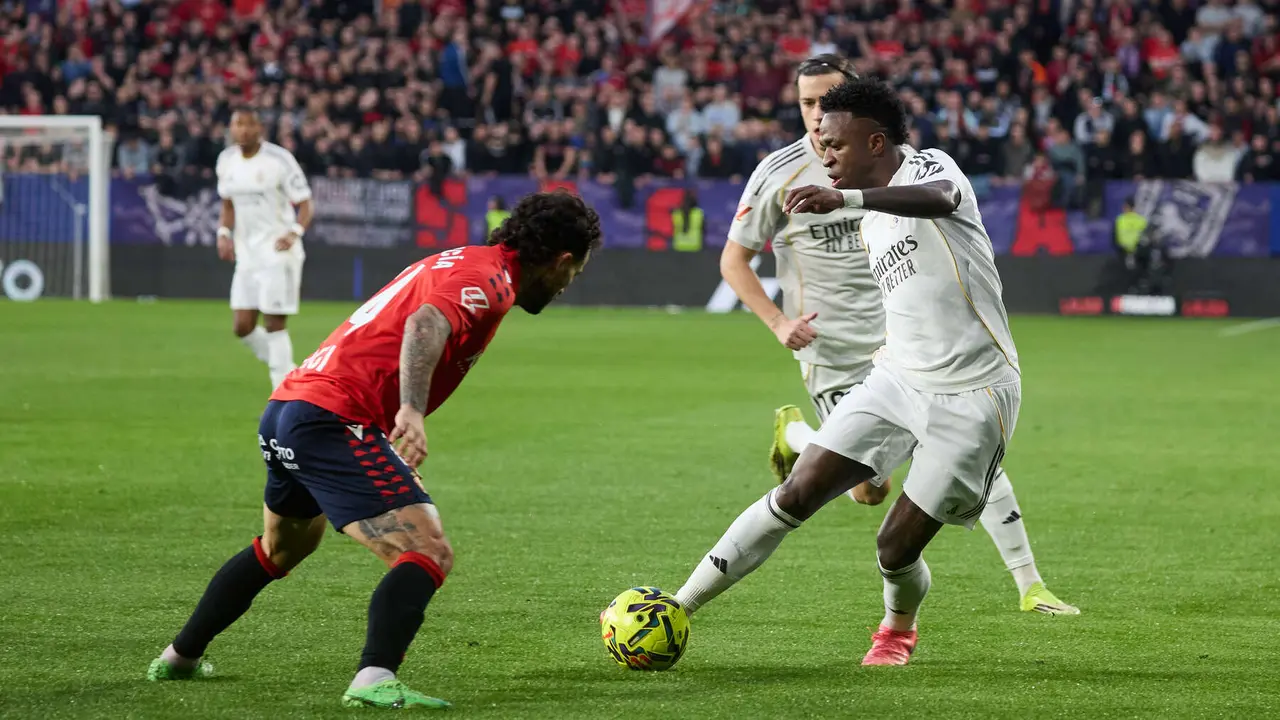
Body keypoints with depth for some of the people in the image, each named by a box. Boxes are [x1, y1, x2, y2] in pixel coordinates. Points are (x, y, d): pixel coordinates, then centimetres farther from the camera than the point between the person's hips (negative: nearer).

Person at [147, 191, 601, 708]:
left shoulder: (461, 261, 21)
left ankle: (179, 657, 45)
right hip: (333, 420, -10)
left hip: (283, 411, 10)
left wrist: (398, 460, 31)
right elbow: (426, 323, -28)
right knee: (428, 554, -15)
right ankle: (374, 680, -33)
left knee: (282, 548, 33)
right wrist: (412, 413, -41)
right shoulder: (488, 278, -8)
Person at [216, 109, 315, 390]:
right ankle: (289, 372, 23)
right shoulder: (227, 161, 6)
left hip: (277, 251, -6)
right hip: (247, 254, 6)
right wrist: (224, 233, 1)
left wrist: (294, 233, -25)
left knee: (274, 325, -8)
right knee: (243, 327, 3)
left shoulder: (279, 160, -12)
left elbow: (304, 205, -7)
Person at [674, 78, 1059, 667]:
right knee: (797, 493, -8)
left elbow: (939, 200, -38)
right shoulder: (871, 225, 16)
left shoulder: (929, 165, -11)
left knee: (896, 547, -5)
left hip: (971, 396, -7)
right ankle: (673, 611, -8)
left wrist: (845, 198, -54)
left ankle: (899, 627, 30)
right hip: (897, 378, 7)